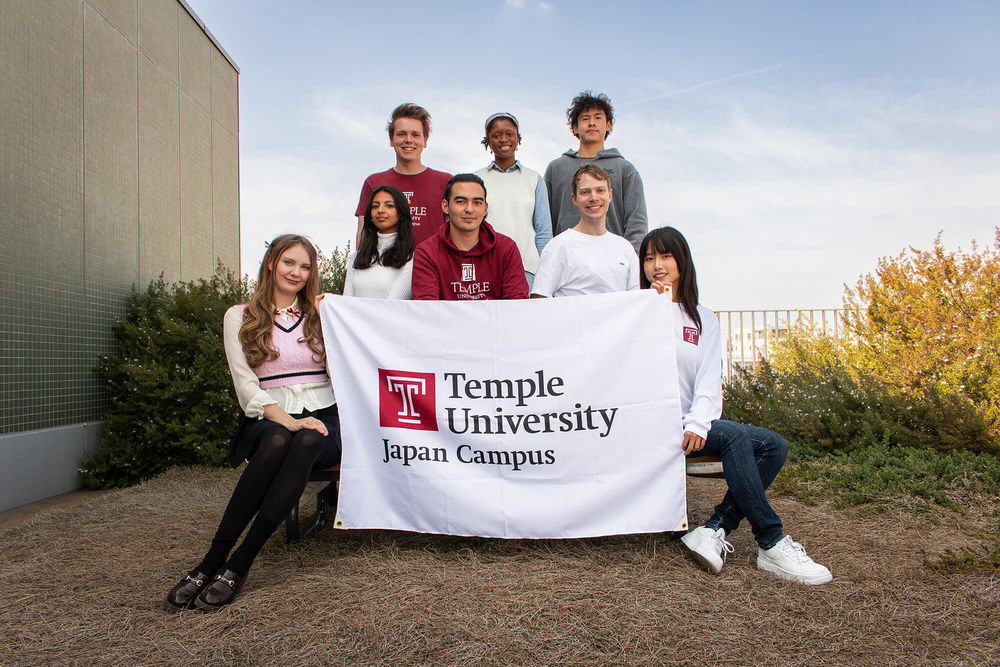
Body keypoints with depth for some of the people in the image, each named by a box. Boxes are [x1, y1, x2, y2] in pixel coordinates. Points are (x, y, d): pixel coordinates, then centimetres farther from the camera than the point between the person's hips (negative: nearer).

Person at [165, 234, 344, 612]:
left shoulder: (321, 315, 19)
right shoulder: (240, 317, 12)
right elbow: (246, 385, -1)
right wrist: (286, 420, -15)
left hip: (323, 418, 1)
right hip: (267, 421, -1)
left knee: (306, 443, -35)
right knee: (277, 442, -37)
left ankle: (234, 567, -34)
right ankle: (211, 564, -32)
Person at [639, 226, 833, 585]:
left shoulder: (704, 319, 17)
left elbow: (710, 379, 2)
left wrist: (698, 423, -17)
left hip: (695, 422, 5)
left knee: (775, 444, -15)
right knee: (735, 436, -27)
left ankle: (714, 531, -22)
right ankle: (772, 545, -21)